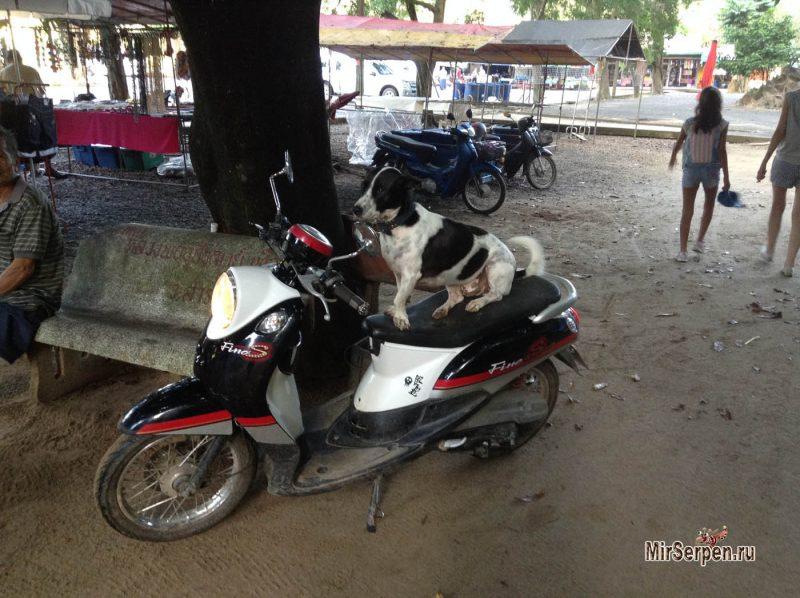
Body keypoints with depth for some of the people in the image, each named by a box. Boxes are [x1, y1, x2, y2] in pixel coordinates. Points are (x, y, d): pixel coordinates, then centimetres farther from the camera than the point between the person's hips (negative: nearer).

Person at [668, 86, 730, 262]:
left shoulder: (690, 123, -3)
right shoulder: (722, 124, -7)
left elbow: (678, 144, 9)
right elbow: (722, 150, -10)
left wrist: (673, 158, 30)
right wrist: (726, 177, -6)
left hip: (691, 170, 1)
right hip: (711, 170, 0)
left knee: (687, 211, 4)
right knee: (709, 206, 23)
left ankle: (682, 251, -2)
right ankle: (700, 241, 24)